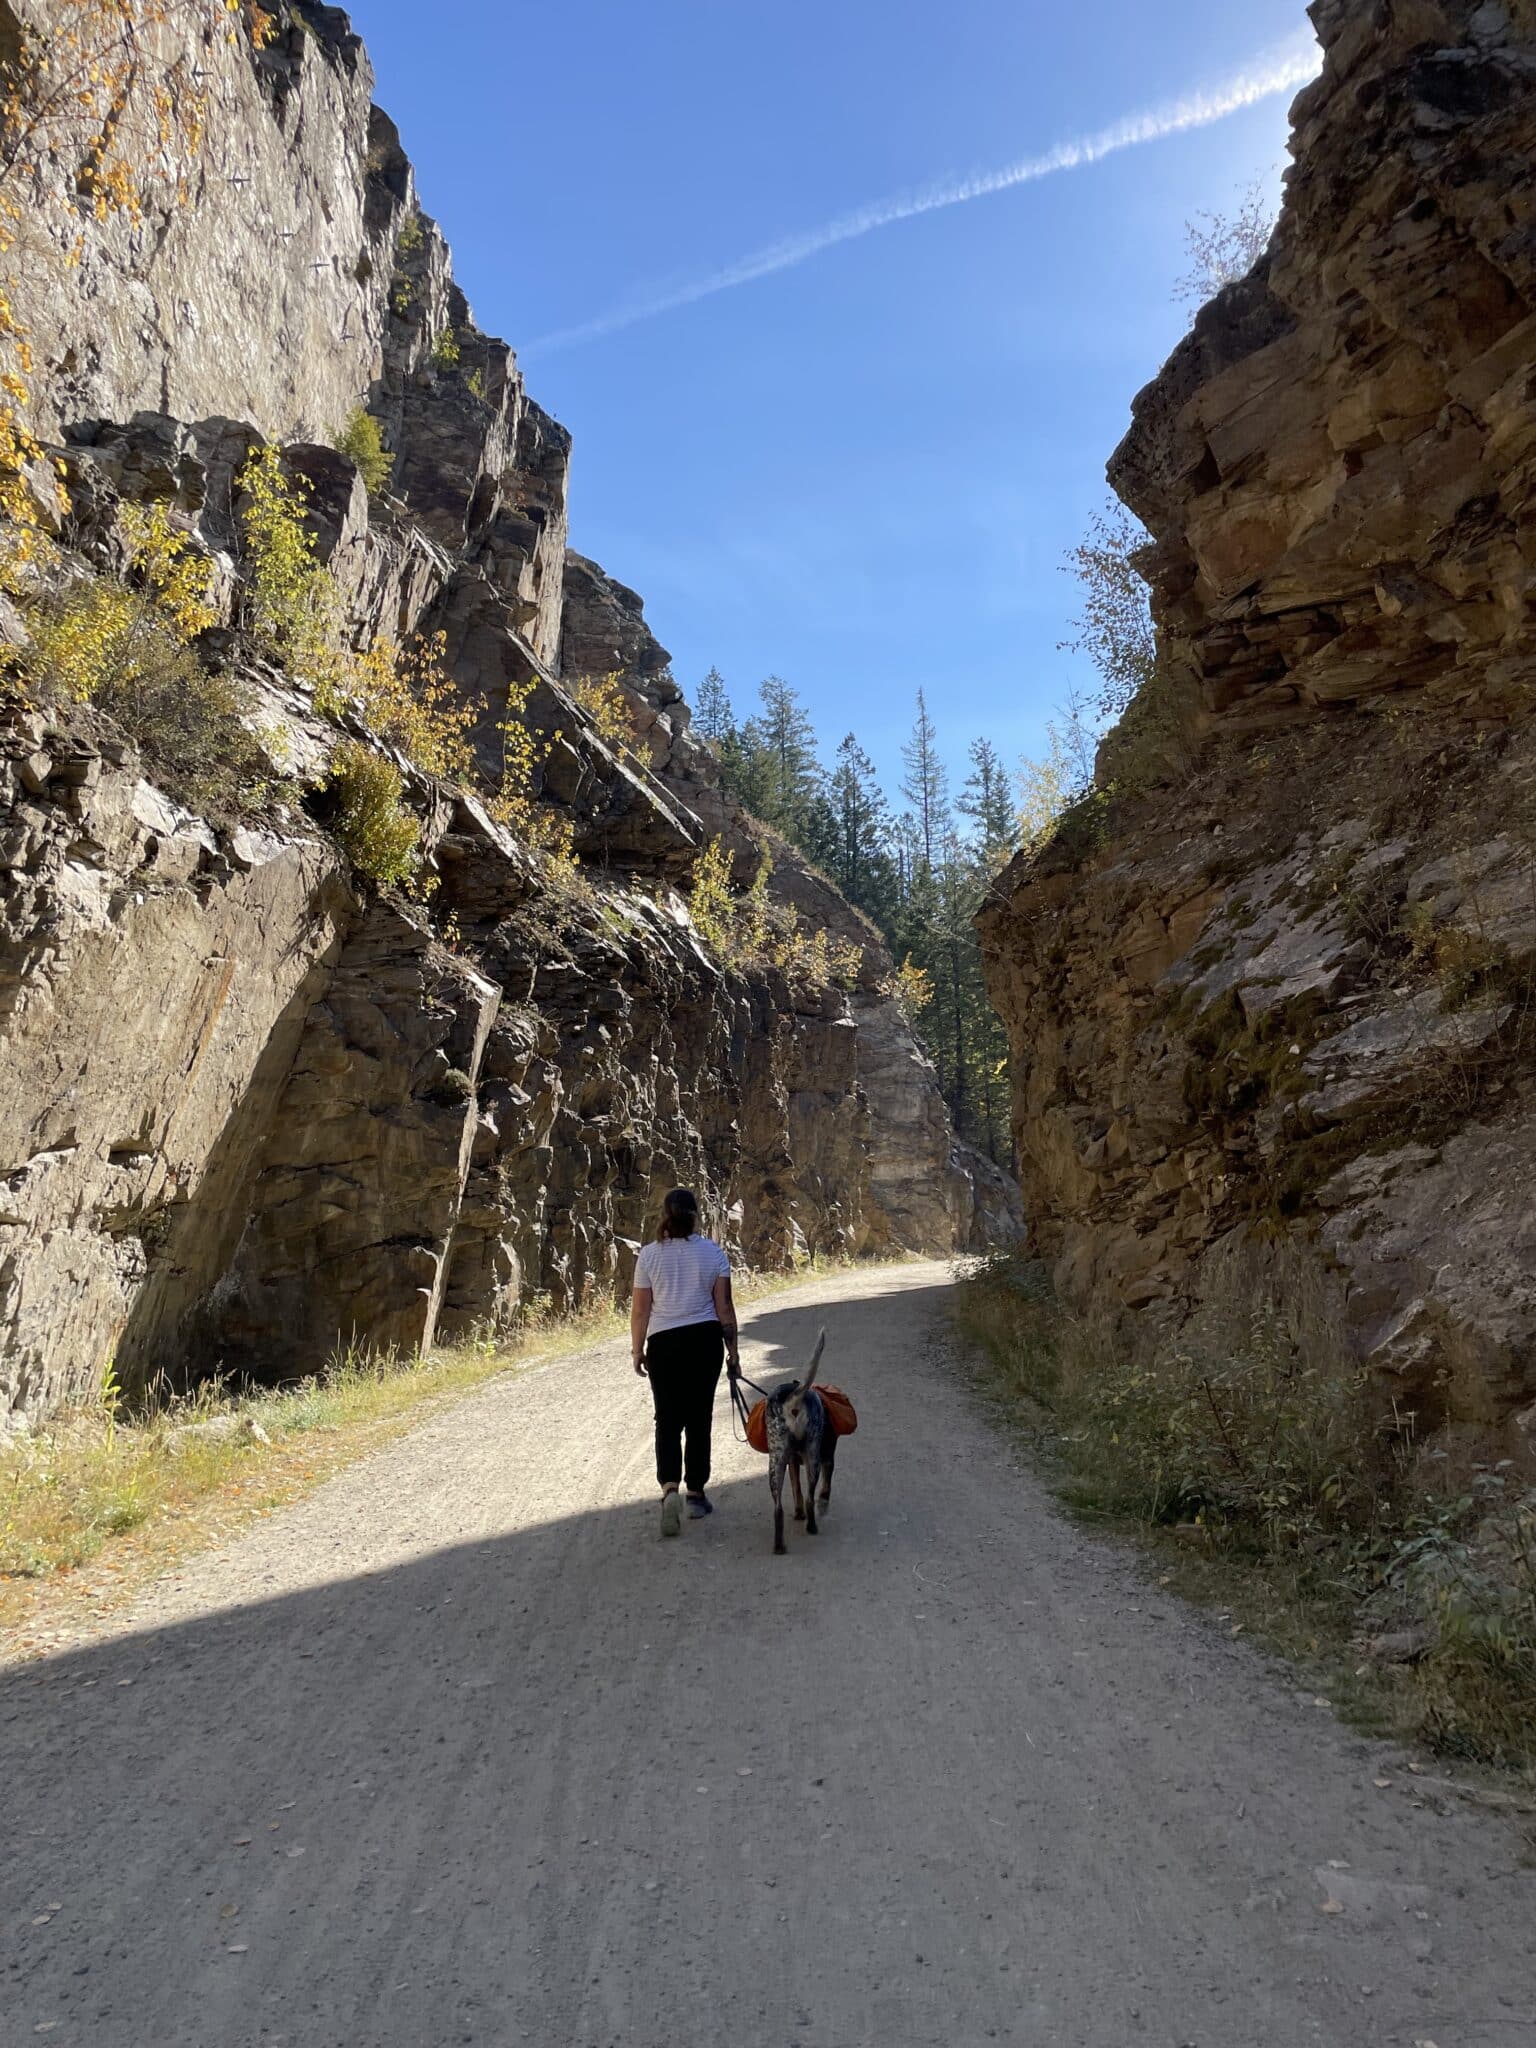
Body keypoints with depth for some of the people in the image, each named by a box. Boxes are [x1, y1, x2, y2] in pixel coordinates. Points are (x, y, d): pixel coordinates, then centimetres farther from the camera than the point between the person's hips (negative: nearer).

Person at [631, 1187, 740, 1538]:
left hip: (664, 1344, -1)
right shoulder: (712, 1252, -2)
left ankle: (669, 1488, -14)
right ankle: (696, 1493, 20)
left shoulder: (649, 1254, -5)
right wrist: (732, 1349, 8)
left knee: (668, 1419, 6)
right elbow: (724, 1307, -1)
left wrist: (637, 1350, 8)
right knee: (699, 1418, 12)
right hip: (705, 1340, 1)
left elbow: (640, 1310, -3)